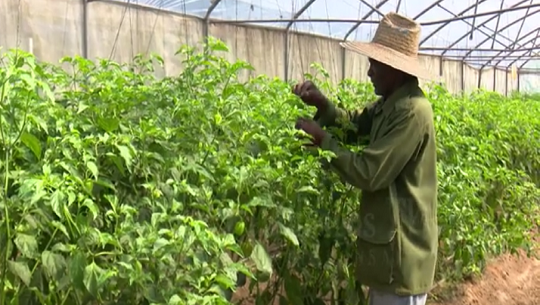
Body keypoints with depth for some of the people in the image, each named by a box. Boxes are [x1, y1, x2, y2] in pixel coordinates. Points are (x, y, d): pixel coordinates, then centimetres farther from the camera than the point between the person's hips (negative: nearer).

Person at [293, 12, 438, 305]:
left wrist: (322, 139, -15)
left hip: (401, 250, -10)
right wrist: (321, 104, -7)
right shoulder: (391, 104, 9)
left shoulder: (411, 112, -23)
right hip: (390, 242, 10)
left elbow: (369, 173, -25)